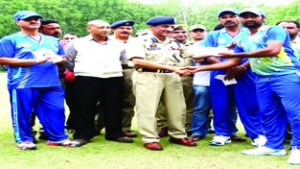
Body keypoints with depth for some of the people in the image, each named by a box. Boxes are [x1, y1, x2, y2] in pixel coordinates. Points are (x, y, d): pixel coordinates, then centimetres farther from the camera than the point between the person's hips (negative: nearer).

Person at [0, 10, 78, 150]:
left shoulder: (52, 40, 19)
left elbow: (61, 57, 29)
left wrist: (60, 59, -2)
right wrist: (36, 61, -15)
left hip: (52, 84, 5)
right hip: (23, 84, -4)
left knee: (55, 111, 4)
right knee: (23, 112, 1)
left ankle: (57, 138, 15)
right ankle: (23, 140, 14)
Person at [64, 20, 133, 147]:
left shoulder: (118, 44, 15)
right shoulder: (77, 43, 5)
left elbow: (125, 60, 24)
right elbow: (66, 59, 5)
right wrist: (81, 70, 10)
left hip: (114, 79, 3)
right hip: (86, 80, -3)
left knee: (114, 108, 5)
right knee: (84, 109, -2)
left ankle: (115, 134, 15)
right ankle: (82, 135, 5)